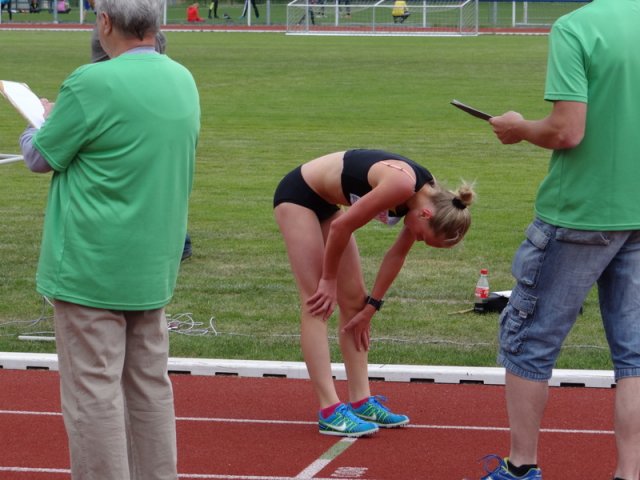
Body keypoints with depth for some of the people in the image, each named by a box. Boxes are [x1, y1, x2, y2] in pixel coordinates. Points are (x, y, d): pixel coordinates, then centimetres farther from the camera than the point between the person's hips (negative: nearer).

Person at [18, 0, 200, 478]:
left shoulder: (93, 85, -18)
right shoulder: (183, 81, 6)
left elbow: (41, 156, -7)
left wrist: (44, 122, 14)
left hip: (91, 268, -7)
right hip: (154, 268, 8)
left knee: (93, 392, -1)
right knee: (150, 386, 15)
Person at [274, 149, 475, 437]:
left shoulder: (429, 197, -6)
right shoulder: (401, 184, -32)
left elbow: (397, 254, 6)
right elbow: (342, 226, -23)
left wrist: (371, 306, 8)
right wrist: (329, 280, -10)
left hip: (324, 202, 9)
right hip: (297, 194, -9)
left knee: (354, 300, 6)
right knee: (316, 304, -12)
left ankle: (361, 401, 10)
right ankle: (330, 412, -14)